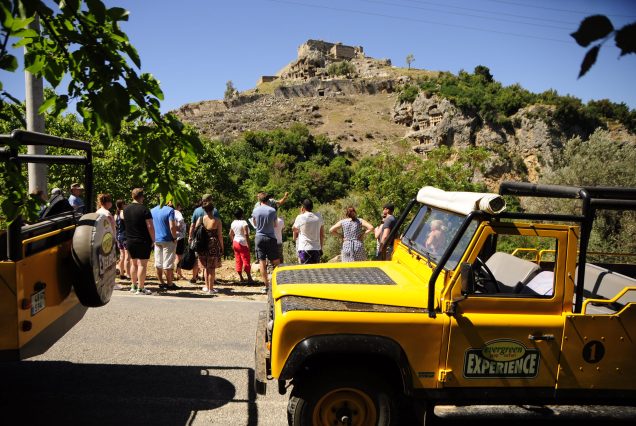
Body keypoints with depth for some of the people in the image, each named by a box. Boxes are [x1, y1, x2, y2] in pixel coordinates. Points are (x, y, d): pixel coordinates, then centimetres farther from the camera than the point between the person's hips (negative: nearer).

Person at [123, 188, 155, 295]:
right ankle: (140, 289, -2)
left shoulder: (126, 209, 6)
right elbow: (150, 226, -16)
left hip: (130, 241, 6)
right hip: (143, 241, -6)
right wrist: (153, 240, -8)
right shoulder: (144, 209, -14)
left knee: (134, 263, 17)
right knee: (142, 264, -3)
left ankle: (134, 286, 24)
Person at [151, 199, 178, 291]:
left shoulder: (152, 210, 7)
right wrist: (174, 237, -9)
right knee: (168, 264, 0)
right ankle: (169, 284, 6)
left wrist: (153, 238, 19)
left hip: (156, 240, 6)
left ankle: (161, 283, 18)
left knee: (158, 263, 11)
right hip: (167, 240, -6)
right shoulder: (169, 210, -14)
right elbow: (172, 227, -21)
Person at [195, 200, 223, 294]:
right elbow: (220, 235, -8)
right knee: (212, 268, 5)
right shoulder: (217, 221, -10)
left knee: (206, 267, 18)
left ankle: (206, 287, 25)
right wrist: (222, 247, 2)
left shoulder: (200, 219, -2)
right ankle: (210, 289, 9)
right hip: (214, 246, -3)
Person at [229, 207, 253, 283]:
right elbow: (246, 234, -21)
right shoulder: (244, 222, -14)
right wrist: (248, 244, -18)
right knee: (246, 260, -3)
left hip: (235, 243, 7)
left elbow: (230, 234, 12)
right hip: (243, 244, -7)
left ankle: (240, 277, 15)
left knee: (238, 260, 11)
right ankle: (249, 278, -2)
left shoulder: (233, 223, 7)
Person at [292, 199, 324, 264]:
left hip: (304, 249, -4)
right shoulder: (319, 217, 5)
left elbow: (294, 229, 11)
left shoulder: (300, 217, -7)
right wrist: (321, 248, 18)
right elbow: (322, 235, 9)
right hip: (317, 249, 4)